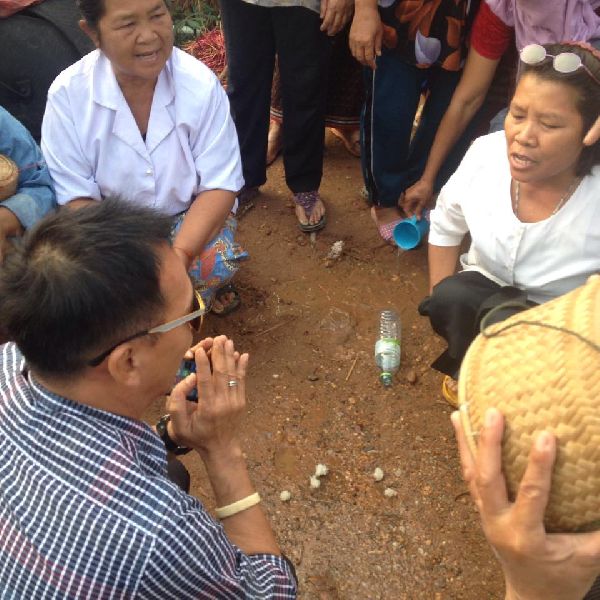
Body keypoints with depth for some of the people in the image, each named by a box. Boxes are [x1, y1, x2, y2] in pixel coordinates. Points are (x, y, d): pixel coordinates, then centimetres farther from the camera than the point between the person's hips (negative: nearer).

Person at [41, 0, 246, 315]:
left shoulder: (201, 84, -18)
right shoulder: (67, 93, -18)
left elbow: (219, 186, -17)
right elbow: (76, 196, -14)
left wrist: (179, 256, -34)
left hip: (189, 215, -1)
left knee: (215, 266, -30)